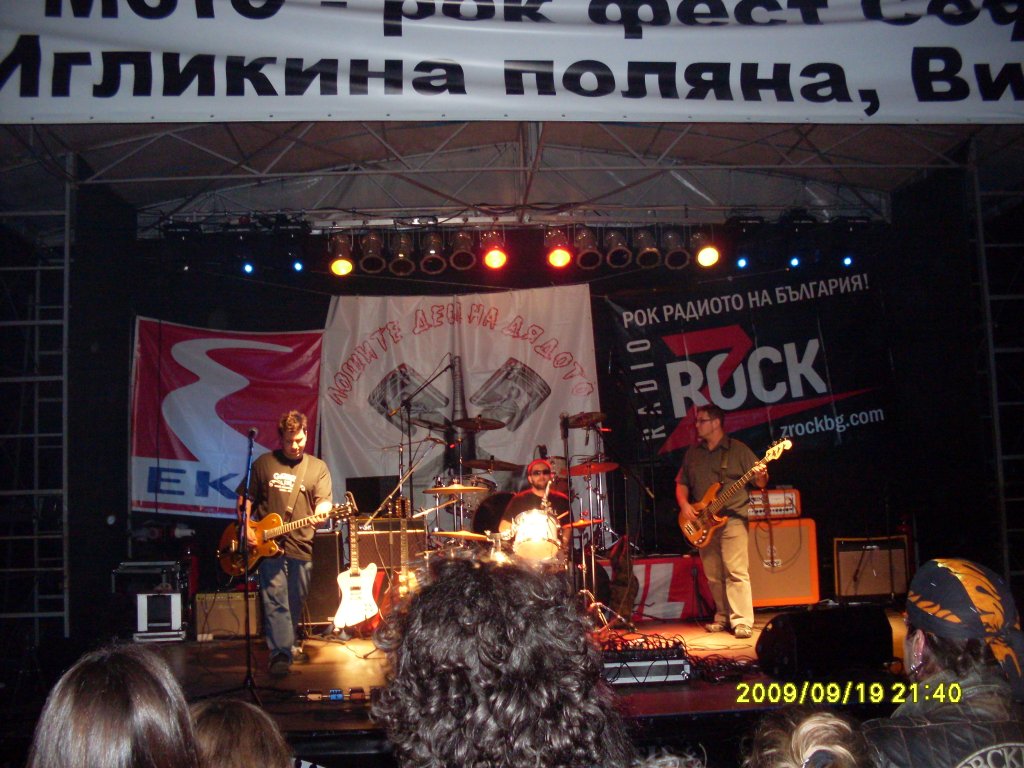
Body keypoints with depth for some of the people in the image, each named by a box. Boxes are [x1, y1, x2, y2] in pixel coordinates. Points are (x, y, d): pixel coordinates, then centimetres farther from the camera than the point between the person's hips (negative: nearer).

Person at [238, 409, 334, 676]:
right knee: (275, 601, -10)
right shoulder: (264, 463, 7)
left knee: (296, 602, 13)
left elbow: (324, 501, -1)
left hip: (302, 545, 2)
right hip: (268, 543, -2)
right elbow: (246, 498, 11)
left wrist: (320, 512, -24)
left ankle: (290, 644, 33)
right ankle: (280, 654, -11)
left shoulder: (317, 467, 9)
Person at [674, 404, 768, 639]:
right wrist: (684, 505, 0)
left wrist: (761, 476, -22)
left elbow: (759, 483, 0)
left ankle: (742, 622, -12)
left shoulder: (738, 450, 0)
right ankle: (723, 617, 21)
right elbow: (681, 483, 17)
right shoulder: (693, 452, 13)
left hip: (732, 519, -5)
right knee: (713, 575, 9)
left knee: (736, 572, -12)